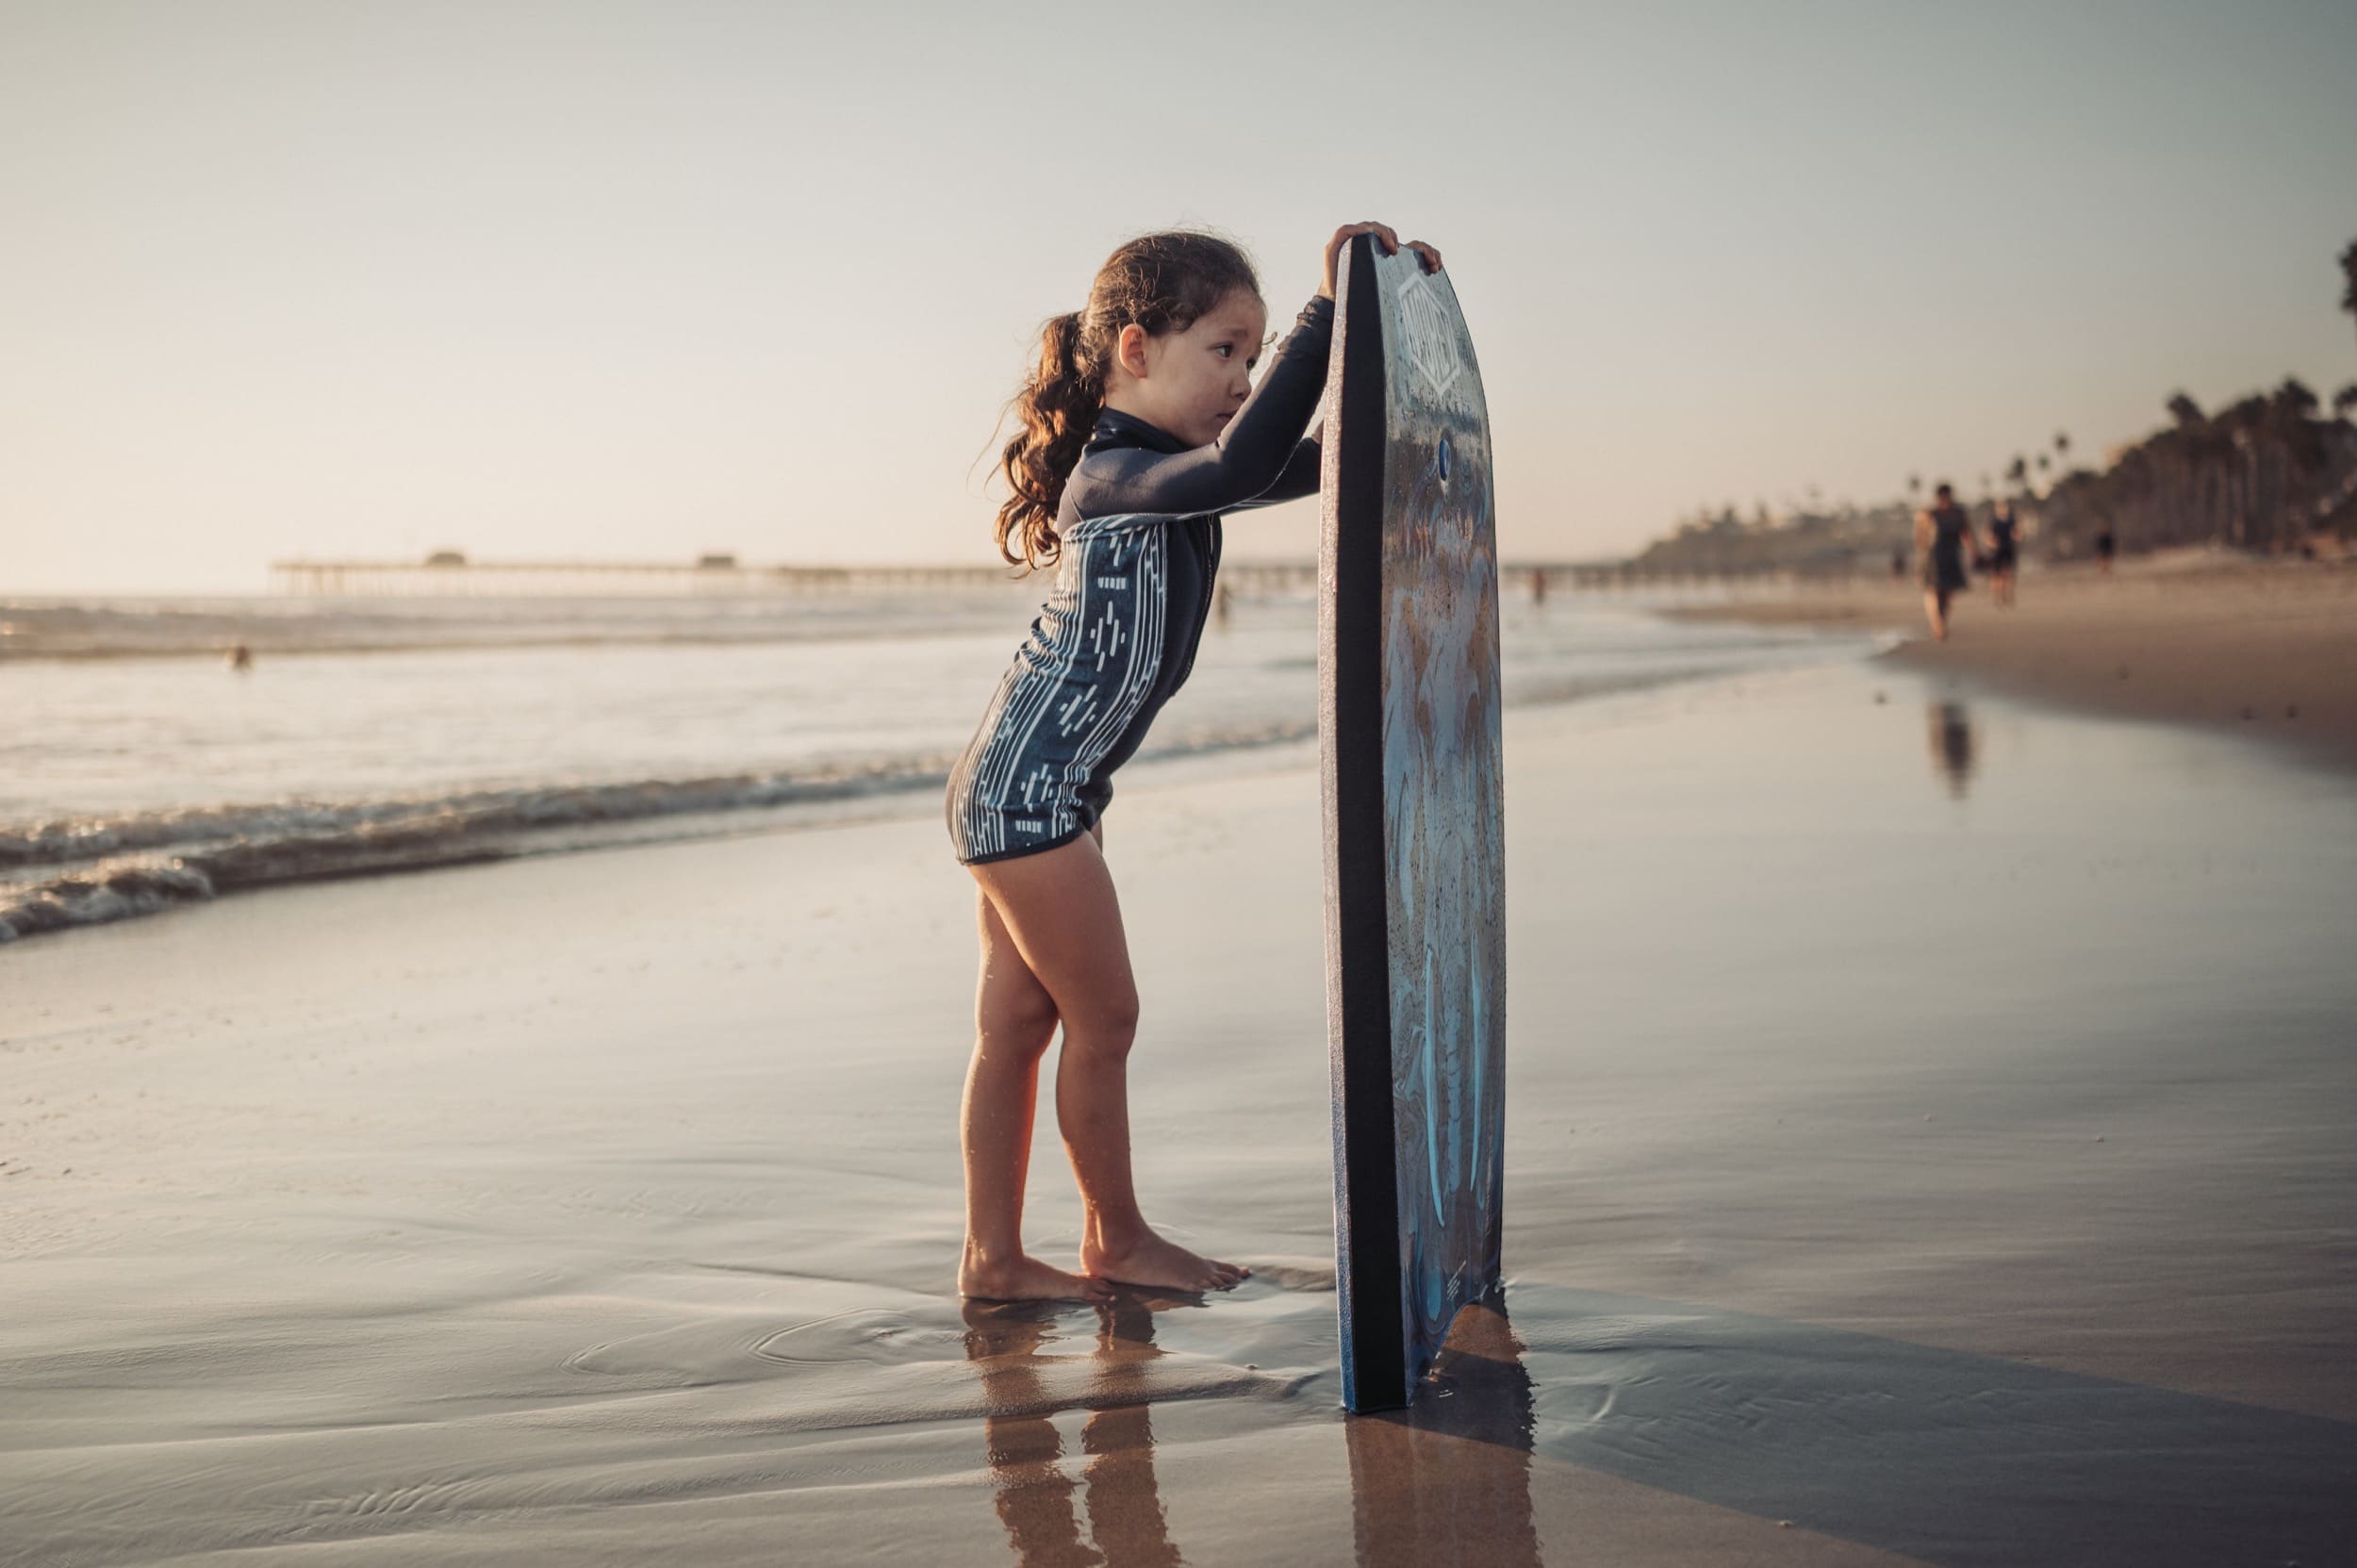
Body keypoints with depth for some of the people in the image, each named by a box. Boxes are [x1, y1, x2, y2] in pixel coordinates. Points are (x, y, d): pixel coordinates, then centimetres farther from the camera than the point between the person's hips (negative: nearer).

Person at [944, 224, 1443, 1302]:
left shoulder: (1166, 475, 11)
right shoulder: (1116, 476, -19)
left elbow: (1318, 458, 11)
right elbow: (1245, 466, -38)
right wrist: (1327, 311, -36)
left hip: (1019, 789, 10)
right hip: (1030, 784, -10)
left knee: (1016, 1022, 11)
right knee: (1103, 1018, 2)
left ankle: (993, 1258, 18)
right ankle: (1115, 1240, 18)